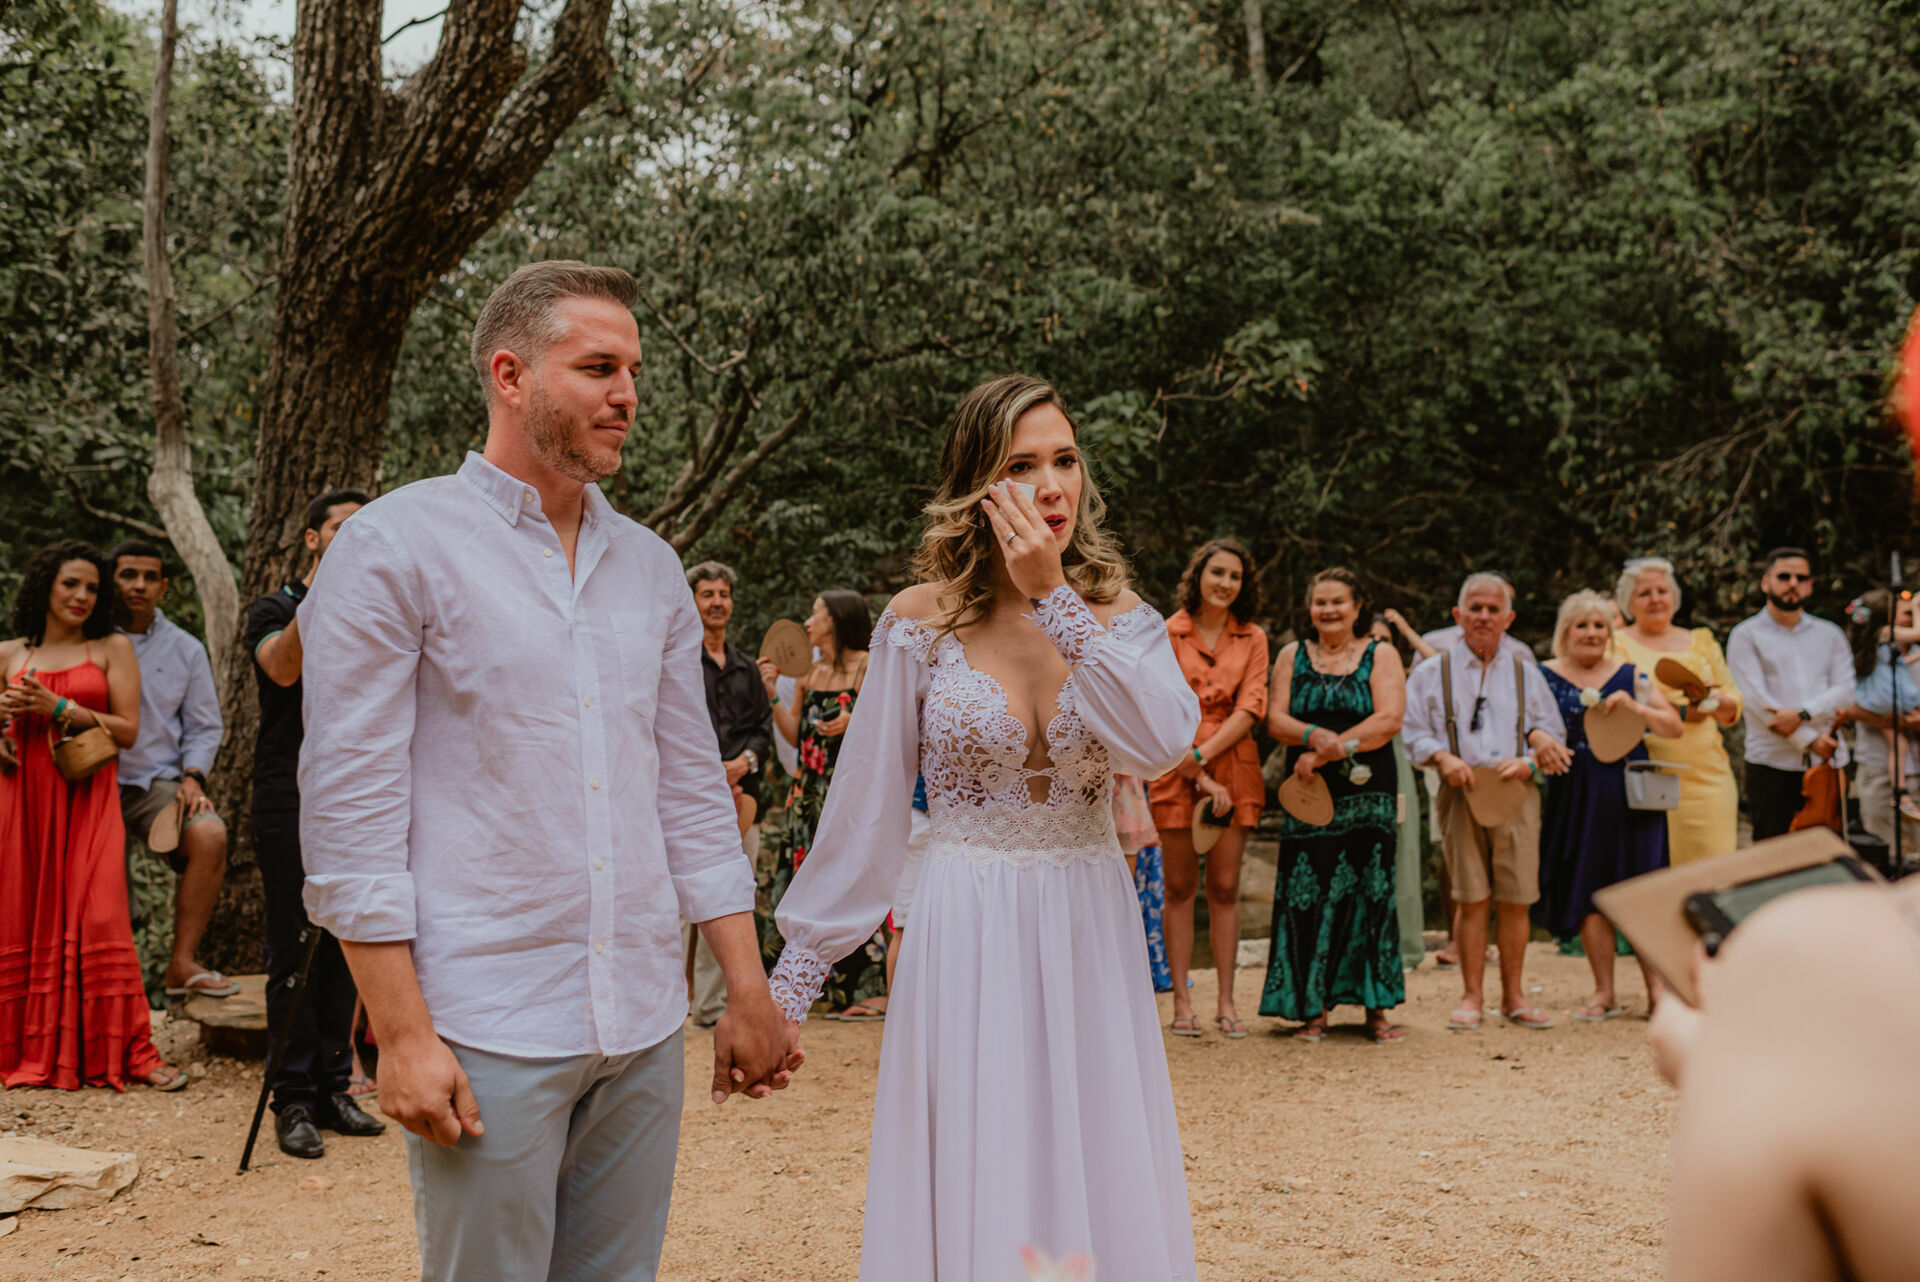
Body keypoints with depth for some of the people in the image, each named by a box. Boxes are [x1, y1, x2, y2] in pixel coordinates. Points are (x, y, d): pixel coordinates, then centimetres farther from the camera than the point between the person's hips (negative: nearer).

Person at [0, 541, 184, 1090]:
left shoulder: (112, 648, 7)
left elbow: (128, 731, 0)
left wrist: (60, 708, -9)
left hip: (87, 800, -3)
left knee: (97, 919, -11)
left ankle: (129, 1053, -9)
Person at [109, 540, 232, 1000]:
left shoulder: (185, 648, 14)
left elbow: (204, 725, 15)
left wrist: (192, 776, -1)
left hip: (156, 782, 1)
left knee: (209, 834, -27)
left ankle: (182, 963, -20)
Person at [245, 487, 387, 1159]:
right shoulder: (275, 609, 3)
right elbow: (282, 667, -19)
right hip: (289, 803, -4)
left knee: (342, 951, 6)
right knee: (293, 954, -3)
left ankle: (334, 1088, 13)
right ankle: (293, 1100, 2)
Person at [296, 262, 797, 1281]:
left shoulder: (649, 566, 12)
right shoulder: (395, 545, -5)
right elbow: (349, 808, -9)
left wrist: (748, 992, 10)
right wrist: (402, 1035, -13)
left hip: (644, 1028, 5)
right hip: (487, 1036, -5)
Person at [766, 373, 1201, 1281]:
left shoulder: (1119, 618, 2)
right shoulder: (922, 620, -3)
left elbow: (1159, 746, -17)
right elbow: (863, 809, 0)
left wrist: (1056, 600, -17)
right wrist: (795, 973, 1)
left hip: (1090, 933, 2)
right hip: (966, 934, -2)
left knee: (1103, 1196, 8)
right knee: (973, 1202, 3)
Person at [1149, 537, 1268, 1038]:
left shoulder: (1252, 639, 10)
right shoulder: (1167, 635, 3)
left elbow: (1251, 706, -1)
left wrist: (1204, 754, -13)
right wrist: (1198, 776, -11)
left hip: (1233, 765, 2)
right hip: (1176, 766, -2)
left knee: (1224, 887, 2)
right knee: (1180, 887, 1)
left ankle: (1226, 1001, 7)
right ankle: (1181, 1001, 5)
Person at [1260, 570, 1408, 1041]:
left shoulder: (1381, 656, 6)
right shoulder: (1292, 656, 12)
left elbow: (1389, 721, -7)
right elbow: (1276, 720, 2)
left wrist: (1329, 750, -15)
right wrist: (1314, 735, -18)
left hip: (1368, 794, -1)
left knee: (1370, 893, -2)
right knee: (1309, 896, -2)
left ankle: (1376, 1008, 4)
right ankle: (1314, 1009, 5)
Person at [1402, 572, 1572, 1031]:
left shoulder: (1526, 674, 16)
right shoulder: (1432, 673, 11)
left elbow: (1553, 735, 13)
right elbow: (1416, 732, 6)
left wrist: (1529, 761, -7)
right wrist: (1444, 758, -13)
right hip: (1461, 791, -1)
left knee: (1515, 899, 0)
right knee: (1470, 898, -3)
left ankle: (1513, 996, 11)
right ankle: (1472, 997, 6)